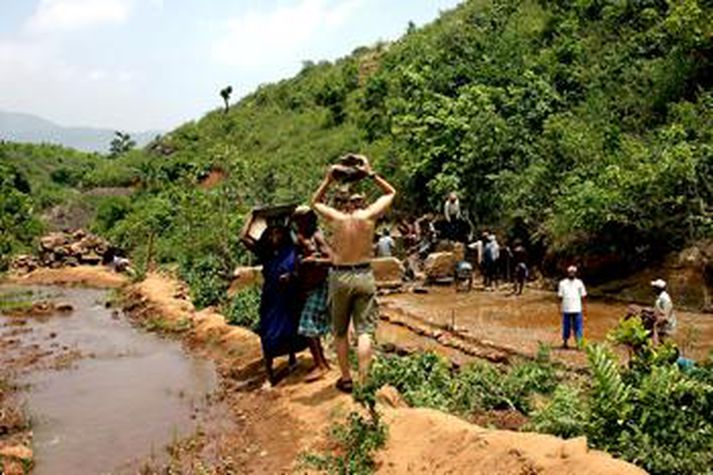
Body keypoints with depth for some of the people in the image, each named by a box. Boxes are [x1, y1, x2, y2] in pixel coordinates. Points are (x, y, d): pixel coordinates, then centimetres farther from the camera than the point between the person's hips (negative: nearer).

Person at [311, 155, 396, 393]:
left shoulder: (336, 218, -9)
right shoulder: (369, 216, -10)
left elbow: (316, 202, 14)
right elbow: (391, 193, 8)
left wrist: (328, 179, 9)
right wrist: (371, 173, 6)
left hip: (340, 277, 0)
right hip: (364, 276, 0)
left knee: (340, 332, 14)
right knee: (364, 331, 2)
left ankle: (346, 379, 20)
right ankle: (363, 381, -1)